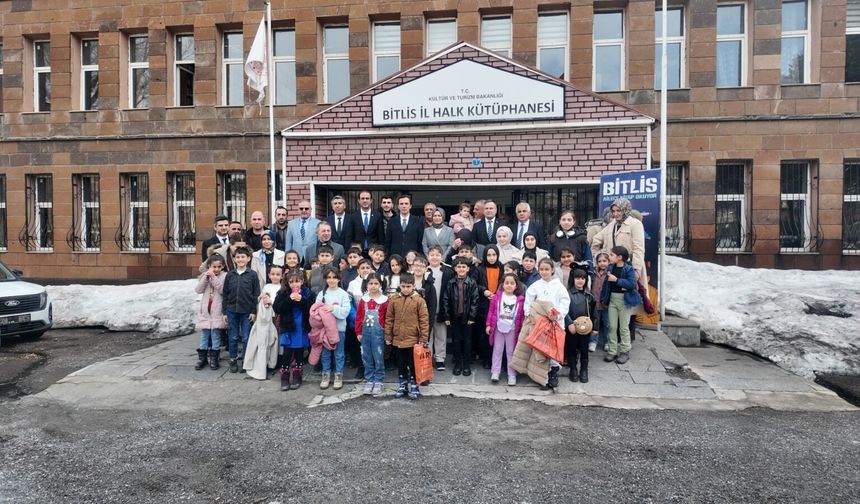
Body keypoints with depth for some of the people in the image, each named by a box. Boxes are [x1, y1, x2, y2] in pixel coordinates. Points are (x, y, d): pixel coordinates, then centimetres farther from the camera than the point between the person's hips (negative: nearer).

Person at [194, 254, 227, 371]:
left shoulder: (224, 276, -4)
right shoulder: (205, 276, 7)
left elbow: (222, 290, -16)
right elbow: (198, 290, -4)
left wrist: (214, 277, -20)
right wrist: (206, 277, -14)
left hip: (217, 311, -3)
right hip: (205, 310, 3)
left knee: (215, 335, 2)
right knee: (204, 335, 10)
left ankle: (213, 359, 11)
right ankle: (202, 358, 18)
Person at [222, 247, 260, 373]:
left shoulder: (252, 275, -2)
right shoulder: (229, 275, 5)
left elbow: (256, 294, -2)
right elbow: (225, 294, 8)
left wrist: (254, 311, -7)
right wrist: (224, 312, 5)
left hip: (247, 311, -2)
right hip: (232, 310, 2)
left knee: (246, 338, 4)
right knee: (233, 337, 8)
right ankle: (233, 360, 20)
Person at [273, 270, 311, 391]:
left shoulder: (307, 293, -2)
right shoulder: (283, 293, -1)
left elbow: (311, 309, -10)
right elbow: (276, 309, -11)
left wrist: (301, 300, -23)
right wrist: (289, 299, -22)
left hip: (302, 329, 1)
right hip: (288, 328, -1)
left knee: (299, 354, 10)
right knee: (287, 354, -1)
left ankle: (297, 377, 23)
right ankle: (285, 378, 13)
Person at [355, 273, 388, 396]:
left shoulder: (384, 300, -4)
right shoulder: (363, 300, 5)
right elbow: (358, 317, 7)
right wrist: (358, 332, 4)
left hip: (378, 332, -3)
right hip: (365, 332, 3)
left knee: (378, 358, 2)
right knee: (367, 358, 9)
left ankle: (378, 382, 14)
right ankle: (369, 381, 20)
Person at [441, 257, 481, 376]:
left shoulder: (472, 283, -4)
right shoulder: (450, 283, 0)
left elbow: (475, 300, -6)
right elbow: (445, 300, 1)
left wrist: (472, 317, -11)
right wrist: (446, 317, -4)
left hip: (467, 317, -1)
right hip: (454, 317, 2)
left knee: (467, 341, 7)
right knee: (456, 341, 9)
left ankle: (467, 365, 19)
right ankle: (457, 364, 20)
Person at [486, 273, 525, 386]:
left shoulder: (520, 299, -4)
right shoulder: (497, 296, -2)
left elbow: (522, 315, 0)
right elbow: (491, 311, 1)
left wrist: (522, 329, -2)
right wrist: (488, 325, -3)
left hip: (512, 329, 0)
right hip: (498, 328, 1)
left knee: (511, 352, 8)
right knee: (497, 350, 9)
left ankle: (512, 375, 16)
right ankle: (495, 372, 17)